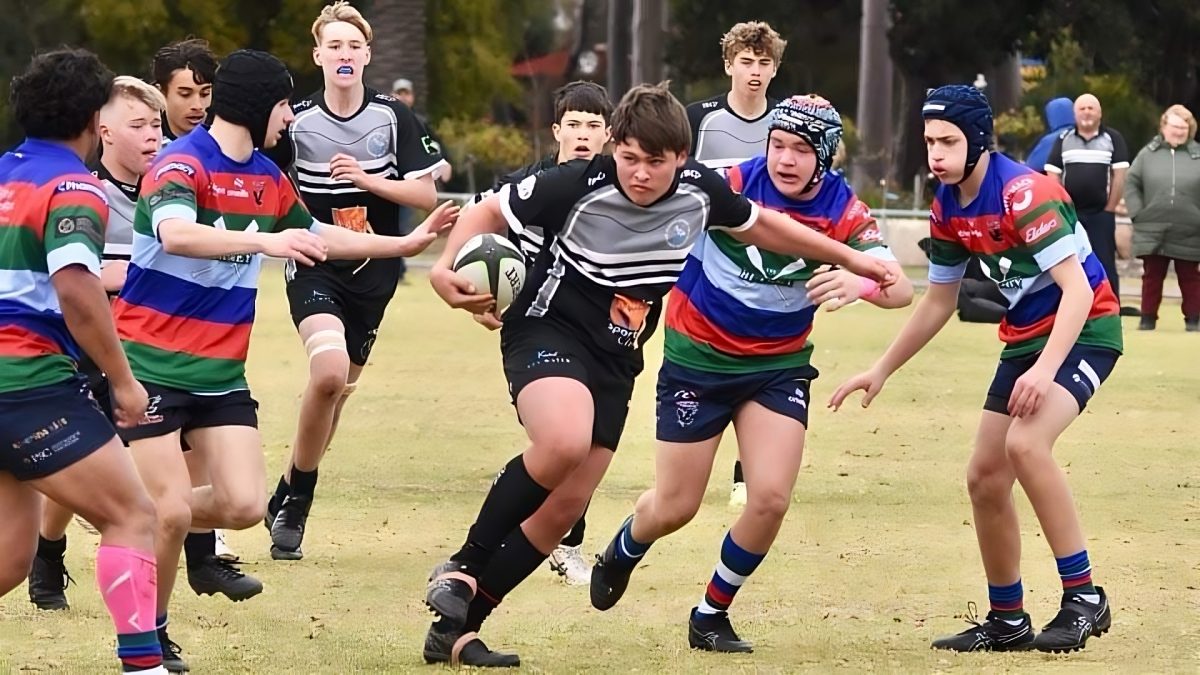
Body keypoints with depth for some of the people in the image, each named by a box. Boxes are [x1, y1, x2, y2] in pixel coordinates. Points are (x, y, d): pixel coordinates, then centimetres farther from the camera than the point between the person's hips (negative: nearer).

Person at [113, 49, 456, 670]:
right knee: (170, 511, -11)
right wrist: (264, 240, -47)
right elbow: (175, 233, -35)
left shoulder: (268, 178, 11)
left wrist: (405, 244, 28)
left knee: (243, 504, -7)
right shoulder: (182, 163, -14)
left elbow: (316, 236, 29)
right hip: (151, 363, -7)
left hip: (220, 373, 7)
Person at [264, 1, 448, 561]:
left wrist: (369, 180, -16)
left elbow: (426, 194, -3)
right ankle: (295, 502, -9)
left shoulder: (394, 118, -2)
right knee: (329, 372, -25)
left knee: (336, 393, 9)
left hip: (373, 273, 3)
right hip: (316, 270, -3)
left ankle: (288, 500, 28)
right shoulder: (296, 120, -4)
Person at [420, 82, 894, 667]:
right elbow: (489, 212, -8)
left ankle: (456, 629, 10)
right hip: (546, 332, -6)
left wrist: (850, 258, 21)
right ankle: (462, 570, -19)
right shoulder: (579, 186, -19)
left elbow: (760, 224, 14)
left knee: (562, 509, 1)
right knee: (565, 441, -35)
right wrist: (445, 268, -26)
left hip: (614, 364, 6)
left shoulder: (699, 191, -6)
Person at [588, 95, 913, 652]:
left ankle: (711, 616, 11)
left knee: (771, 498, -14)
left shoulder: (844, 213, -16)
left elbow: (901, 290, -27)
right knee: (675, 507, 5)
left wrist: (862, 282, -50)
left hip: (779, 365, 1)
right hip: (697, 357, -1)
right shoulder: (729, 184, -20)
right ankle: (625, 549, 43)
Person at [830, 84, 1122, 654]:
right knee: (985, 476, 6)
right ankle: (1008, 621, 22)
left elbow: (1076, 289, -28)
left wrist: (1044, 370, -38)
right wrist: (881, 370, 15)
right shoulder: (948, 208, 2)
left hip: (1084, 330, -9)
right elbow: (938, 301, 16)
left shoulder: (1023, 193, -23)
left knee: (1025, 442, -30)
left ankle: (1084, 597, -21)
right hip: (1024, 338, 9)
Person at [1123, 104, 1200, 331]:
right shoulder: (1148, 154, 2)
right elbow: (1131, 184, 6)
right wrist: (1137, 213, -3)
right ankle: (1148, 318, 14)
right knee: (1152, 276, 8)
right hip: (1152, 232, 1)